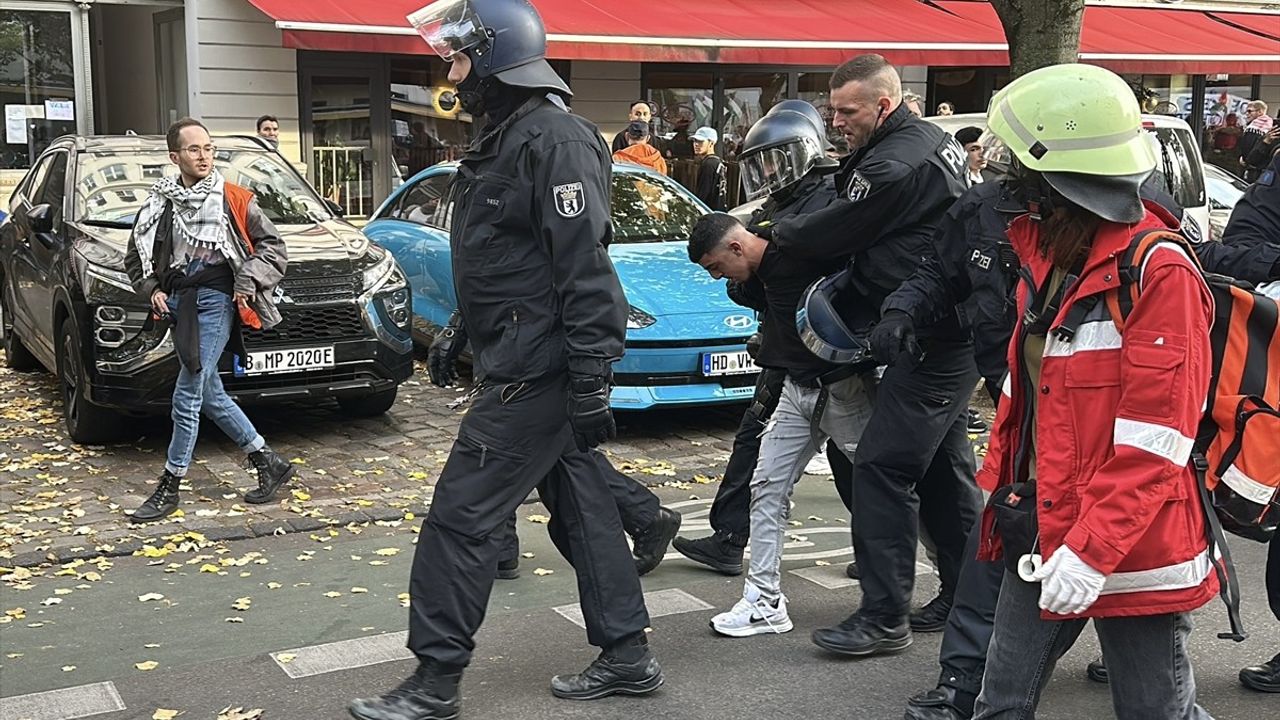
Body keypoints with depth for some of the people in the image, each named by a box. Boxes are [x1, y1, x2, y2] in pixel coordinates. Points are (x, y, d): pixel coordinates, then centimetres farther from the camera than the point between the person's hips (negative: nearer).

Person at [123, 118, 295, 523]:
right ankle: (269, 463, 22)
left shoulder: (234, 200, 1)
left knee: (187, 398, -7)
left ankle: (169, 489, 2)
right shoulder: (161, 203, 11)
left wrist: (249, 282, -7)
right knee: (210, 396, 10)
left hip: (215, 301, -5)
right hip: (179, 303, 5)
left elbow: (272, 247, 5)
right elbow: (135, 257, 21)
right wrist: (151, 290, 5)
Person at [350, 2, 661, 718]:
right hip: (528, 364, 10)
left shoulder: (555, 139, -17)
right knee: (580, 505, 14)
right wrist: (462, 336, 26)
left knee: (461, 515, -5)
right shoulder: (503, 139, 15)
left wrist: (591, 383, -25)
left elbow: (586, 269, -23)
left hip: (537, 370, -10)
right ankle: (628, 656, 24)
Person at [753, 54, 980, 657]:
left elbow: (829, 233, -10)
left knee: (883, 469, -7)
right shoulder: (932, 139, 12)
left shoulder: (893, 166, -20)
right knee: (943, 466, 18)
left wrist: (774, 233, 8)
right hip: (958, 334, 11)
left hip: (930, 343, -11)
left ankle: (884, 616, -1)